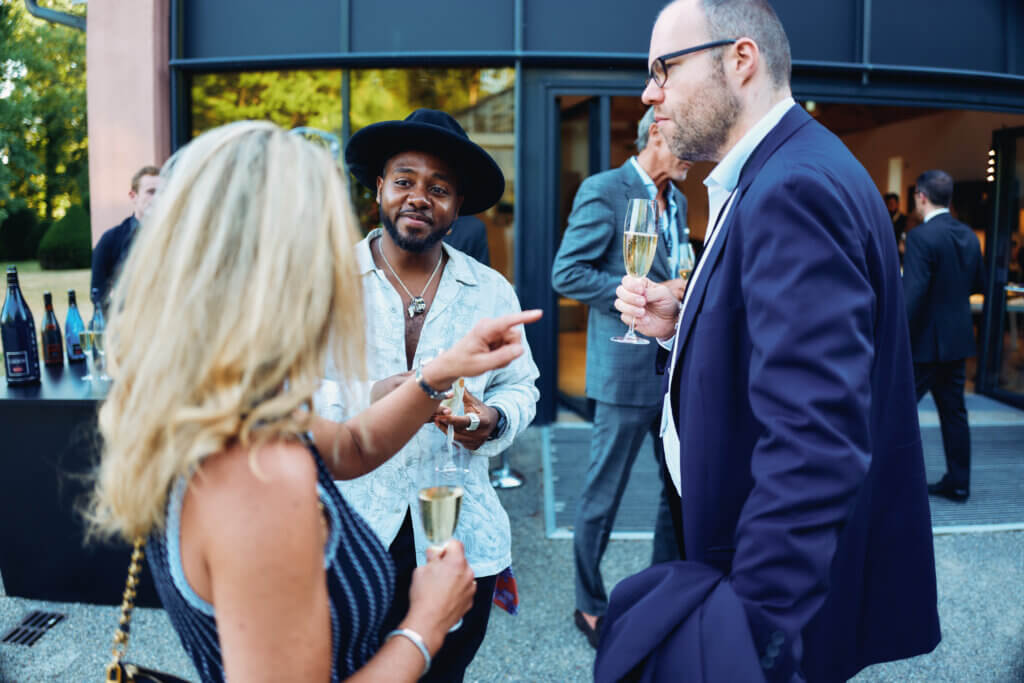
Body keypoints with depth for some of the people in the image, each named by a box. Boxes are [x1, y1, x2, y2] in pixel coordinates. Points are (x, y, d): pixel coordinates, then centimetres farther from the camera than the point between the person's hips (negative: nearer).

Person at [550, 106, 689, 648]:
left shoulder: (677, 201, 15)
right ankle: (590, 606, 22)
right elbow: (567, 274, -15)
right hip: (626, 367, -8)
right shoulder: (603, 190, -9)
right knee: (604, 493, 5)